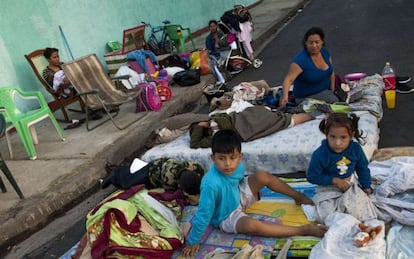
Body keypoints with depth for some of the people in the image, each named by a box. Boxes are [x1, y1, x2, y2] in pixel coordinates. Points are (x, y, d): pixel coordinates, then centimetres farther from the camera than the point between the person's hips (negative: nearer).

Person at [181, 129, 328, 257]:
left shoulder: (238, 166, -18)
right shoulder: (211, 184, -39)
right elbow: (203, 214, -30)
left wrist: (254, 191, 21)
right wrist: (193, 242, -21)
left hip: (238, 197, 7)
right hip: (226, 217, -6)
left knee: (262, 176, -11)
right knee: (252, 226, -33)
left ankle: (300, 198, 7)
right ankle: (303, 230, -25)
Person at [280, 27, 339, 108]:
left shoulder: (325, 51, -5)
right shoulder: (301, 59, -26)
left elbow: (331, 72, 7)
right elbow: (289, 79, -36)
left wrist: (332, 91, 0)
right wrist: (285, 95, -54)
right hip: (307, 97, -8)